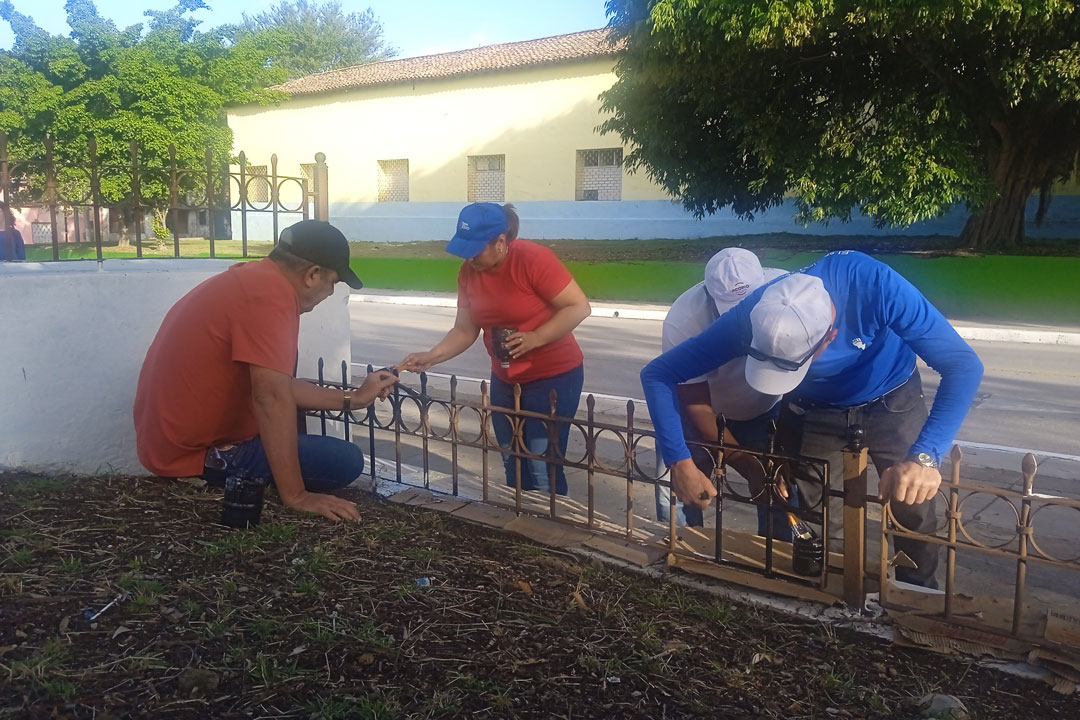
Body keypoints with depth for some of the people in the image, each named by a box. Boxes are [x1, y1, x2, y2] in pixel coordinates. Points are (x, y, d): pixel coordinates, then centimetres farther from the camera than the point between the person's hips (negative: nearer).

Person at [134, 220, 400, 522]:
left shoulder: (251, 279, 8)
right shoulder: (271, 294, -22)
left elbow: (279, 385, 15)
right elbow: (272, 398, -29)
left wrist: (354, 398, 19)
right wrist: (296, 496, -25)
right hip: (197, 458, -10)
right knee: (346, 461, -8)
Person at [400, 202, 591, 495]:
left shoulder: (534, 259, -21)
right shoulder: (468, 272, -3)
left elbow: (579, 306, -18)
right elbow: (464, 330, 2)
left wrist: (535, 337, -27)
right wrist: (430, 357, -12)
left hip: (554, 375, -6)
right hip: (505, 378, 6)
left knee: (543, 469, -5)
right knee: (512, 465, 14)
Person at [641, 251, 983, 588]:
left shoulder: (873, 284, -39)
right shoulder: (752, 318, -33)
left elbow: (963, 364, -37)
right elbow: (658, 373, -27)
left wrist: (925, 457, -50)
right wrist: (680, 463, -35)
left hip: (891, 404, -1)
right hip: (812, 411, 1)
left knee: (913, 511, -2)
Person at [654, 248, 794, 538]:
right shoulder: (683, 321, -32)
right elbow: (698, 407, -25)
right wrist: (750, 468, -28)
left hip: (767, 410, 2)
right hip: (706, 410, -1)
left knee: (782, 488, -6)